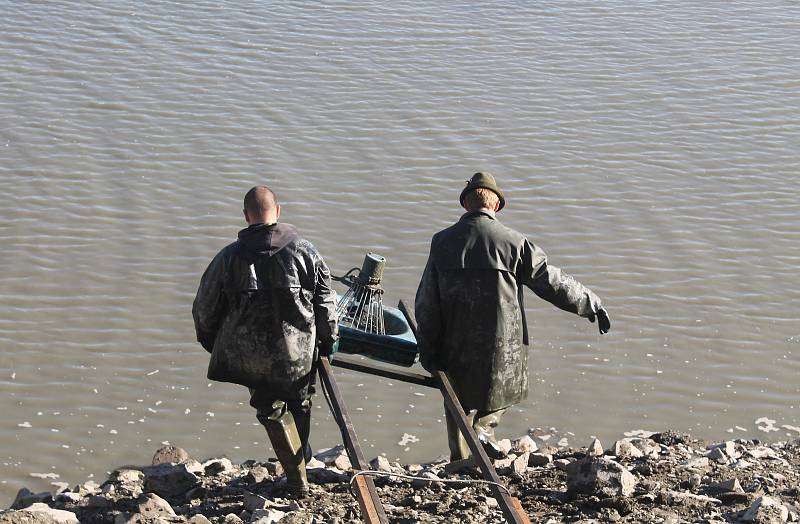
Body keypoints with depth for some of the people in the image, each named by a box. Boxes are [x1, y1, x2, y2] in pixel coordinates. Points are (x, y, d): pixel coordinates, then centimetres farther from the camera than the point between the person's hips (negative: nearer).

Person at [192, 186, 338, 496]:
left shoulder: (229, 258, -8)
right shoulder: (304, 250, -6)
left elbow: (205, 308, 0)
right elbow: (325, 299, 0)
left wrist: (210, 342, 18)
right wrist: (329, 339, 14)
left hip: (252, 357, -1)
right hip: (300, 351, 1)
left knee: (272, 410, 14)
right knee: (299, 404, 25)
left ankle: (297, 478, 15)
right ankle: (302, 456, 42)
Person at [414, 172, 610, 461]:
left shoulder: (442, 242, -2)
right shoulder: (513, 242, -10)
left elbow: (426, 302, 1)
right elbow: (552, 282, -4)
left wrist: (428, 348, 10)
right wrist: (592, 305, 10)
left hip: (455, 346, 2)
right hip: (501, 344, -2)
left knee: (460, 408, 19)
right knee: (500, 390, 25)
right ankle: (484, 429, 2)